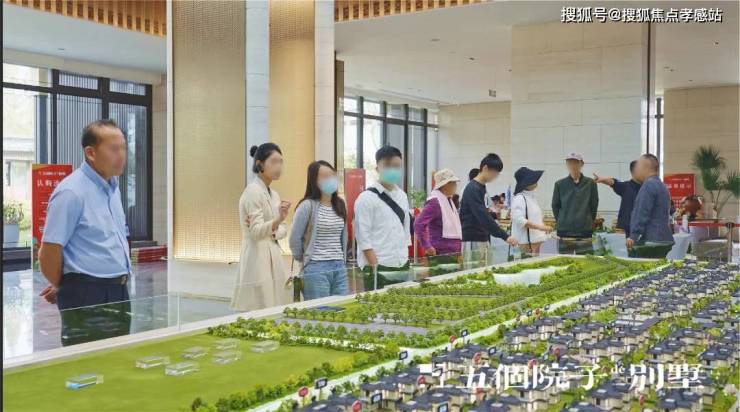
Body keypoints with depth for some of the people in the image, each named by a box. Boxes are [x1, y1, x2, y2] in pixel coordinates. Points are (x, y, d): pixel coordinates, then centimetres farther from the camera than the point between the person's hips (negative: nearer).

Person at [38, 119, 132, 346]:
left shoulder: (113, 186, 12)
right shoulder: (72, 192, -15)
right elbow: (49, 252, -14)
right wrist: (61, 288, 1)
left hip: (119, 291, 8)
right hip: (86, 296, -8)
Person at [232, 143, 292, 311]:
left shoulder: (274, 194, 14)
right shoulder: (253, 191, -11)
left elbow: (283, 231, 10)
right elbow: (256, 232, -19)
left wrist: (269, 230, -10)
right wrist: (277, 220, -36)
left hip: (273, 260, 8)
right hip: (257, 259, -8)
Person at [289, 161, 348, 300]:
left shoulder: (340, 205, 10)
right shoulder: (307, 206, -10)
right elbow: (295, 238, -5)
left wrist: (342, 259, 15)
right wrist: (303, 259, 6)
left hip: (340, 267, 6)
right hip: (316, 268, -6)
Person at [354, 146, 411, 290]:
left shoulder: (402, 196, 12)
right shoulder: (366, 198, -8)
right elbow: (363, 237, -11)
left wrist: (406, 263, 12)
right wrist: (376, 268, -15)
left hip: (402, 267, 6)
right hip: (378, 268, -6)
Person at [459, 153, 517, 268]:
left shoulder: (482, 188, 14)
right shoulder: (472, 189, -15)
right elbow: (483, 217, -23)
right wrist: (505, 236, -25)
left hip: (483, 240, 9)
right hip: (472, 242, -9)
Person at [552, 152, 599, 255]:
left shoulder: (590, 183, 1)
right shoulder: (560, 184, 3)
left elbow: (594, 206, 8)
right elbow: (555, 206, 10)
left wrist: (588, 221, 8)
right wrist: (561, 222, 7)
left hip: (585, 232, 0)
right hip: (564, 232, 0)